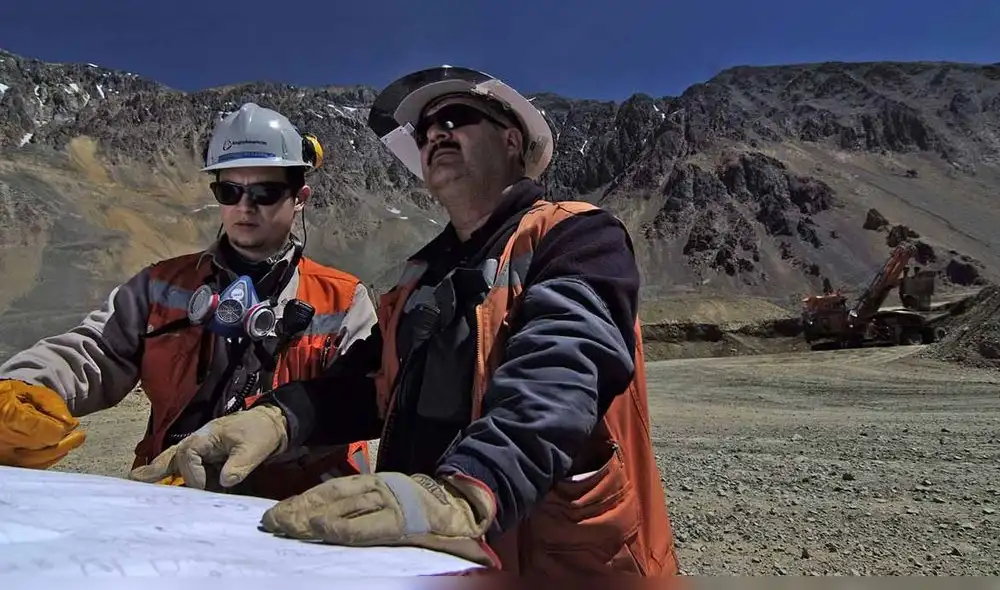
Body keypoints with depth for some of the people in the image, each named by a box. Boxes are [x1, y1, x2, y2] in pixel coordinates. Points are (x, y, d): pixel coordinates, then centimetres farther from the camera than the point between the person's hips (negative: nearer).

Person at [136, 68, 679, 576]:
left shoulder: (578, 238, -8)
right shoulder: (421, 277, 14)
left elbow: (554, 379, -25)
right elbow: (364, 379, 9)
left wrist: (463, 495, -41)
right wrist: (276, 416, -11)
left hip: (565, 557, -5)